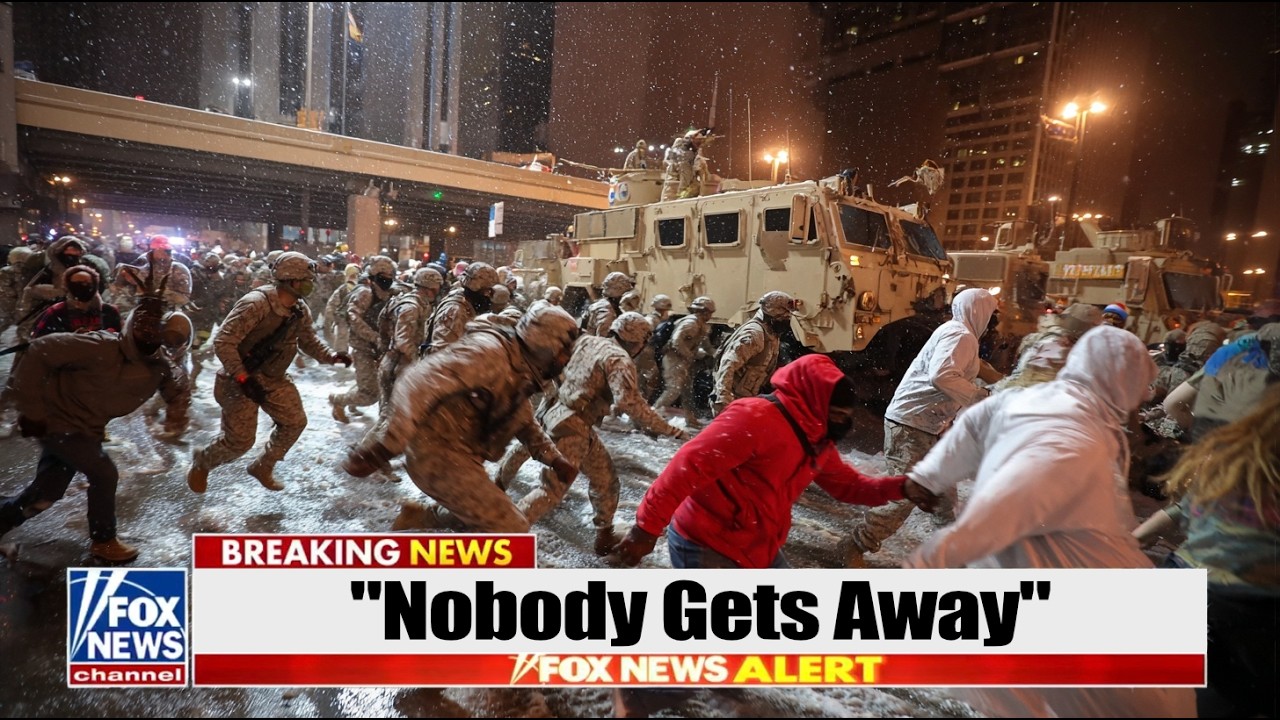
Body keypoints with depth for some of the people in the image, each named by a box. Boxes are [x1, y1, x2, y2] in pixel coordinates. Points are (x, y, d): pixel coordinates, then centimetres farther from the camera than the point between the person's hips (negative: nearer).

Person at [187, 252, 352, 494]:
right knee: (240, 439, -3)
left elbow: (309, 340, 12)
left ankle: (263, 466, 25)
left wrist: (331, 356, -5)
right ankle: (201, 462, 31)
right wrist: (243, 378, -31)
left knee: (295, 422, 3)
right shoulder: (256, 303, -28)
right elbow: (223, 342, -28)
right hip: (241, 379, -7)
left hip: (274, 378, 7)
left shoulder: (301, 310, -3)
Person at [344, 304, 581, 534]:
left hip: (460, 456, 10)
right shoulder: (490, 350, -21)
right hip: (439, 453, -10)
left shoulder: (519, 371, 9)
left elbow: (526, 424, 25)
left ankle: (418, 517, 39)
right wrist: (384, 447, -39)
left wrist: (555, 459, 12)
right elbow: (420, 383, -32)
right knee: (510, 528, -10)